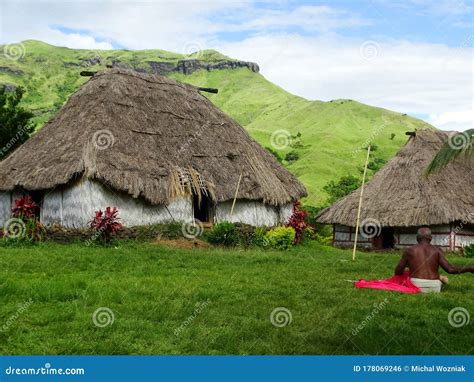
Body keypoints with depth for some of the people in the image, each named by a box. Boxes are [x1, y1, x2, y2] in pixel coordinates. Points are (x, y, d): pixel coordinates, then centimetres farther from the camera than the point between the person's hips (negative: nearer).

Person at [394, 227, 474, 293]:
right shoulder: (436, 250, 2)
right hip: (434, 288, 2)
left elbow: (398, 272, 5)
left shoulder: (409, 251, 2)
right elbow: (450, 269, -6)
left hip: (416, 287, -2)